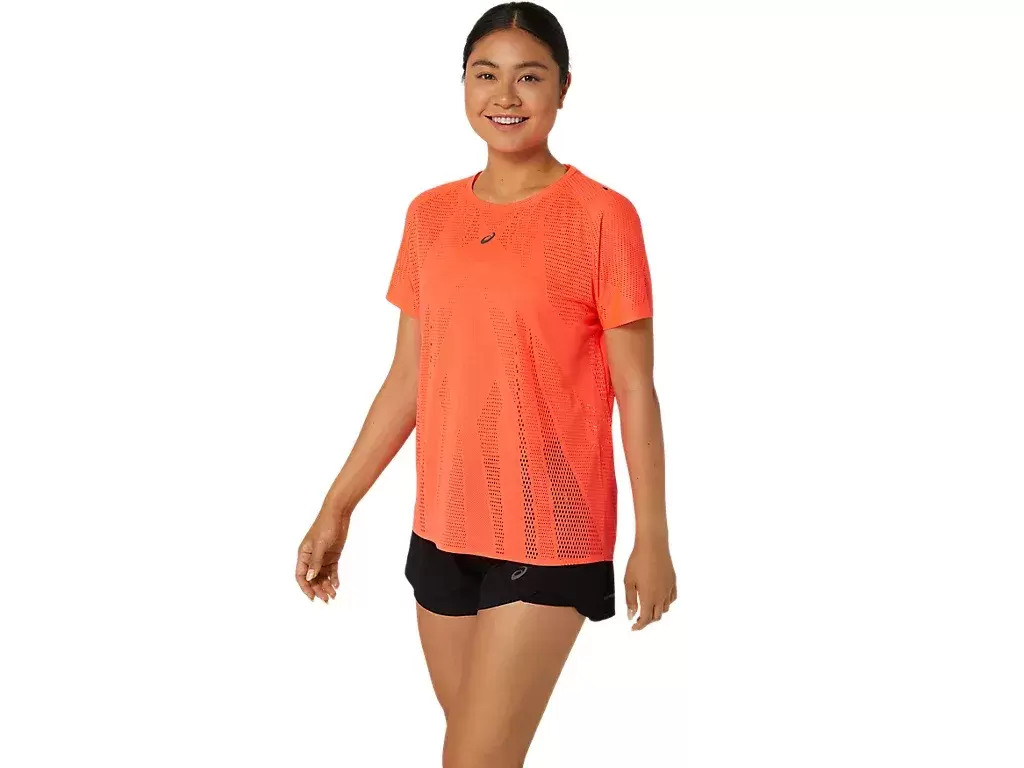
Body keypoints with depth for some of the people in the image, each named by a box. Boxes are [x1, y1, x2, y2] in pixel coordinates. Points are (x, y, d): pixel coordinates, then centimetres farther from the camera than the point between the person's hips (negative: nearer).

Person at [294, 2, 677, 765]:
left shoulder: (602, 216, -8)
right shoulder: (430, 215, 6)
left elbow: (635, 390, -7)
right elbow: (408, 379, 10)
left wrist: (653, 538, -7)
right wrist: (338, 506, 9)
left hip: (549, 533, -5)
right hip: (442, 527, 5)